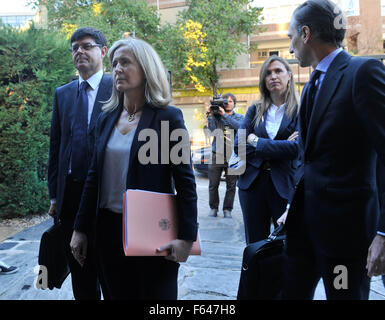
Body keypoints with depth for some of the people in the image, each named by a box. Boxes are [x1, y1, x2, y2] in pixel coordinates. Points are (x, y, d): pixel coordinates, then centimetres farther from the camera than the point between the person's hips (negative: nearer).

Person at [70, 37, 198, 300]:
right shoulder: (107, 118, 7)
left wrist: (186, 237, -15)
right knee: (115, 294, 15)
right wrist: (80, 228, 10)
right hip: (109, 229, 5)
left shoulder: (168, 117, -8)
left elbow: (185, 181, -10)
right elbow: (95, 177, 10)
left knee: (154, 293, 10)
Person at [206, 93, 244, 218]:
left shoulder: (239, 117, 12)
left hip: (233, 156, 0)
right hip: (217, 155, 0)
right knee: (213, 184, 3)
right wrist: (210, 115, -15)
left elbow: (239, 126, -12)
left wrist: (225, 115, -15)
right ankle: (213, 208, 17)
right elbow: (212, 128, -6)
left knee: (231, 185, 2)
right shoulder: (216, 115, 11)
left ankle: (227, 209, 13)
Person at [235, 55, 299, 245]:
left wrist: (256, 141, -7)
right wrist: (280, 147, -9)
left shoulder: (300, 110, 1)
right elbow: (238, 145, 0)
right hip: (252, 183, 3)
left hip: (284, 184, -3)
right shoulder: (255, 110, 12)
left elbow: (296, 147, -14)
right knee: (255, 246, 9)